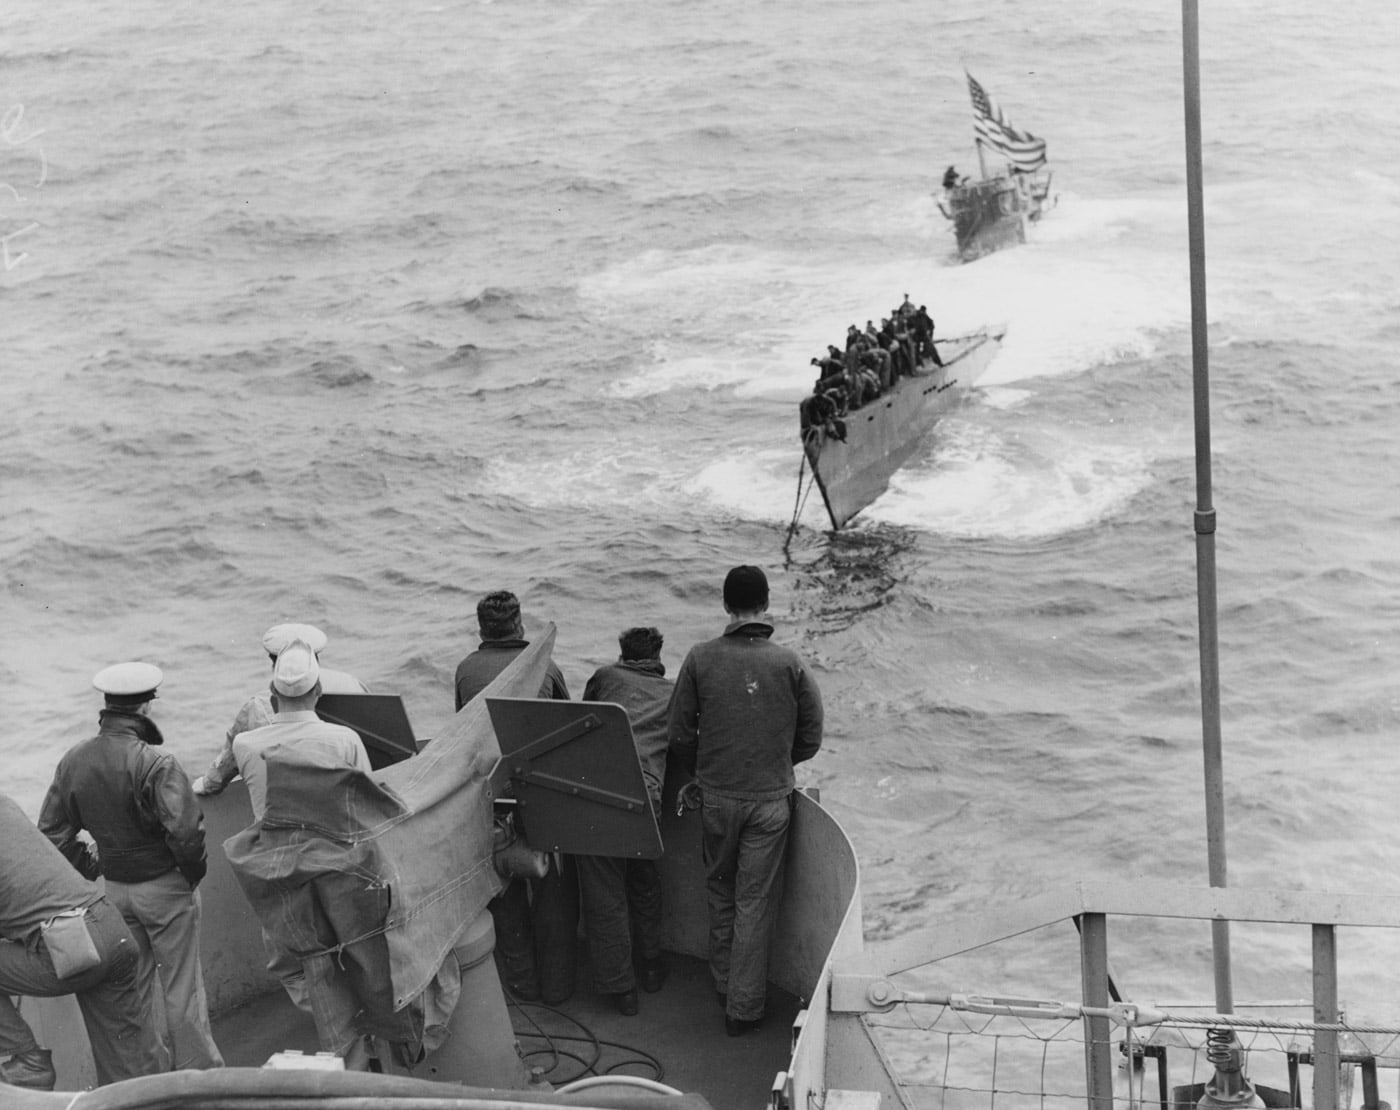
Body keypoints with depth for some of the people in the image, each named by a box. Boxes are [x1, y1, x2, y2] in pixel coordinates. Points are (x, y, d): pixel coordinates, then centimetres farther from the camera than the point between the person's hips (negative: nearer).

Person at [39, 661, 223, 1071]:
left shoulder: (74, 760, -2)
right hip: (164, 884, -6)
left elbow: (51, 830, 3)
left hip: (116, 886, 6)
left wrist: (91, 868, 11)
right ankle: (199, 1069, 18)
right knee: (181, 985, 7)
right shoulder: (155, 764, -23)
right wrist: (194, 871, -10)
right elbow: (184, 830, -29)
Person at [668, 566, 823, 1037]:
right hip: (770, 800, -1)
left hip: (716, 798, 1)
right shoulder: (790, 663, -9)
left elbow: (680, 735, -3)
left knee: (720, 892, 21)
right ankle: (744, 1007, 14)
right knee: (754, 902, 8)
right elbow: (810, 740, -3)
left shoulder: (701, 658, -7)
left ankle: (723, 983, 35)